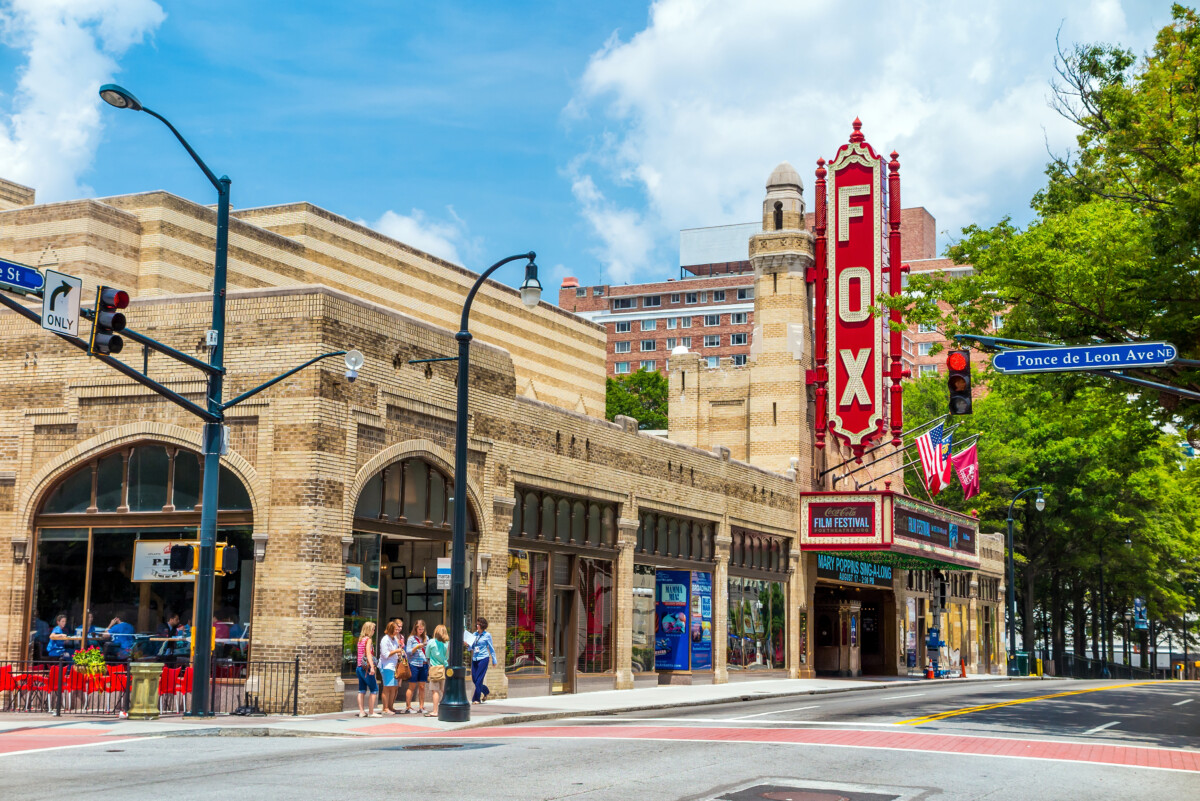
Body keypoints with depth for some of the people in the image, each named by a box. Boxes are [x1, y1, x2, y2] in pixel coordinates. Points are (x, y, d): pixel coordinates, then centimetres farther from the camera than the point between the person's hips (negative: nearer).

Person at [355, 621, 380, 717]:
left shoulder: (360, 639, 14)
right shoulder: (368, 639, -8)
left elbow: (361, 654, 14)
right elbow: (368, 653, -18)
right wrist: (372, 666, -25)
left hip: (359, 667, 8)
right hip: (366, 667, -8)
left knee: (362, 690, 10)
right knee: (374, 689, -3)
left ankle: (361, 711, 8)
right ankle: (371, 712, -5)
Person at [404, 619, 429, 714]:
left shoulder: (426, 638, 13)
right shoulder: (411, 638, 1)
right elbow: (408, 652, -3)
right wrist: (417, 647, -15)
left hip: (424, 665, 4)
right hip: (414, 664, -4)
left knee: (422, 687, 5)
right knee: (412, 687, -1)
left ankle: (421, 707, 9)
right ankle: (408, 707, 4)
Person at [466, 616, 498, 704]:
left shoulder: (487, 635, -3)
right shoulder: (474, 634, 10)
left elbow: (491, 648, 3)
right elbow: (472, 647, 14)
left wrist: (494, 660, 6)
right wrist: (467, 644, -7)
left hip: (483, 658, -6)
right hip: (474, 659, 6)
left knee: (478, 679, -8)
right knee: (474, 679, 7)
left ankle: (476, 699, 0)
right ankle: (486, 692, 30)